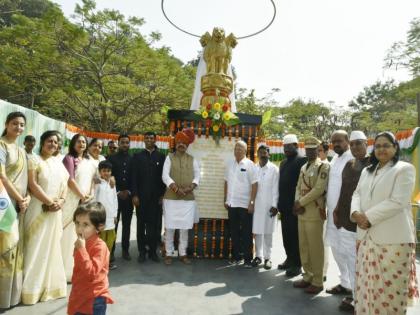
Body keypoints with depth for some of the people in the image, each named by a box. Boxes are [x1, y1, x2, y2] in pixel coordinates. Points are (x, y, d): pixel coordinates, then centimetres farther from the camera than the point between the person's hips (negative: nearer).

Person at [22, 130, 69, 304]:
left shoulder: (58, 163, 13)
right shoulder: (34, 161, -4)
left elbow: (64, 184, 12)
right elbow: (33, 185, -13)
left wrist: (61, 201, -5)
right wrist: (49, 201, -14)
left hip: (55, 211, 5)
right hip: (39, 209, -5)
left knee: (52, 246, 11)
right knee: (36, 247, -1)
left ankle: (52, 285, 21)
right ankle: (33, 288, 9)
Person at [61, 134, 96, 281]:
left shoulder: (89, 162, 16)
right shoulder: (69, 158, -4)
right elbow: (70, 180, -13)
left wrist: (91, 195, 0)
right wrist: (82, 196, -13)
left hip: (86, 201, 6)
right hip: (72, 201, -6)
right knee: (69, 234, -3)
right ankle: (66, 270, 6)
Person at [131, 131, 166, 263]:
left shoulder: (161, 157, 6)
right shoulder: (137, 156, 8)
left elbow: (164, 176, 4)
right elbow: (134, 177, 2)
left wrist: (163, 195, -2)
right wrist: (135, 195, -6)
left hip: (156, 197, 0)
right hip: (141, 196, 0)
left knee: (155, 224, 2)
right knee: (141, 224, 7)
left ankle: (153, 251, 14)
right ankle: (142, 251, 17)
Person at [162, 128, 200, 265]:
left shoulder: (192, 159, 10)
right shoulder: (169, 157, 3)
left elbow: (197, 175, 6)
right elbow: (165, 176, -7)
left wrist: (191, 187, -13)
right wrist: (176, 188, -19)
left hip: (188, 199, 2)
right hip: (171, 198, -2)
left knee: (185, 228, 7)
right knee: (169, 227, 2)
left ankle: (183, 254, 20)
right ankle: (168, 254, 16)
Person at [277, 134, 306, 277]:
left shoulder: (302, 161, -8)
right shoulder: (283, 163, 16)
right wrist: (280, 203, 13)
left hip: (295, 205, -7)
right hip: (284, 206, 7)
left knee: (295, 235, 0)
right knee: (286, 234, 14)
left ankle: (297, 264, 12)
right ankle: (290, 259, 28)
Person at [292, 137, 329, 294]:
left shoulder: (323, 166, -6)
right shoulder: (303, 167, 17)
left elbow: (319, 189, -16)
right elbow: (298, 187, 14)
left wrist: (300, 203, -13)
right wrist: (297, 204, -4)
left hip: (314, 213, -7)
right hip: (301, 213, 7)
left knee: (315, 248, 0)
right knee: (303, 247, 13)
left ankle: (317, 282, 13)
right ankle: (307, 277, 27)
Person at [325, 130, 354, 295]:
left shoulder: (352, 159, -12)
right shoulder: (334, 159, 14)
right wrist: (328, 207, 9)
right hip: (333, 211, 8)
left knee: (346, 250, 0)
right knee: (336, 247, 15)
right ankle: (345, 282, 29)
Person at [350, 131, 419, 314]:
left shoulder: (405, 169, -4)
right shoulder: (367, 171, 16)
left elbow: (397, 202, -14)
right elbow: (357, 194, 11)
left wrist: (368, 217, -16)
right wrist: (356, 213, -10)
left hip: (393, 238, -5)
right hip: (367, 236, 6)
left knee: (389, 288, 4)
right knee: (367, 283, 13)